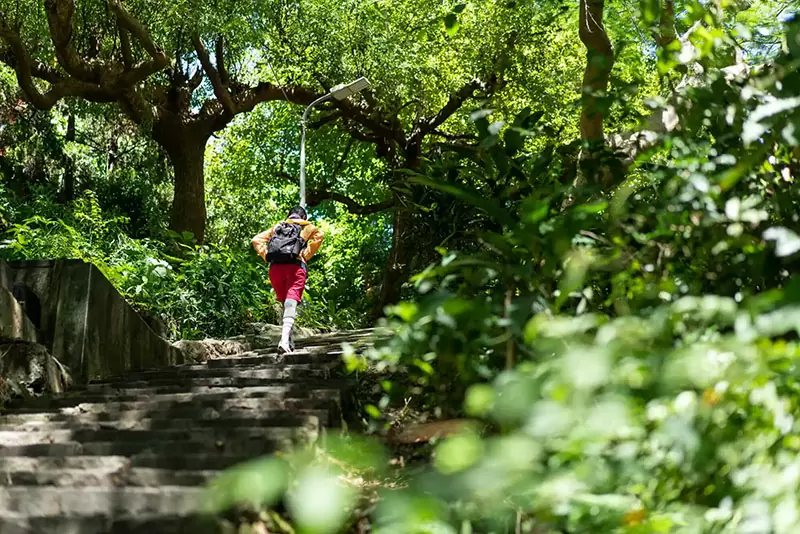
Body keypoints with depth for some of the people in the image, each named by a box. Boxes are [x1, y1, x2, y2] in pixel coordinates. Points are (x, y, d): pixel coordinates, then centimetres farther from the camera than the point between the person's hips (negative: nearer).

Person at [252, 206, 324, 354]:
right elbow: (319, 235, -1)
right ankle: (285, 340, -32)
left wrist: (266, 256, 16)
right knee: (291, 303, -14)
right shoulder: (306, 226, 20)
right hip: (295, 266, -3)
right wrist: (307, 255, 2)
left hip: (275, 267, 3)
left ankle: (289, 341, 13)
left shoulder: (276, 227, 29)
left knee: (286, 304, 16)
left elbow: (256, 240, 19)